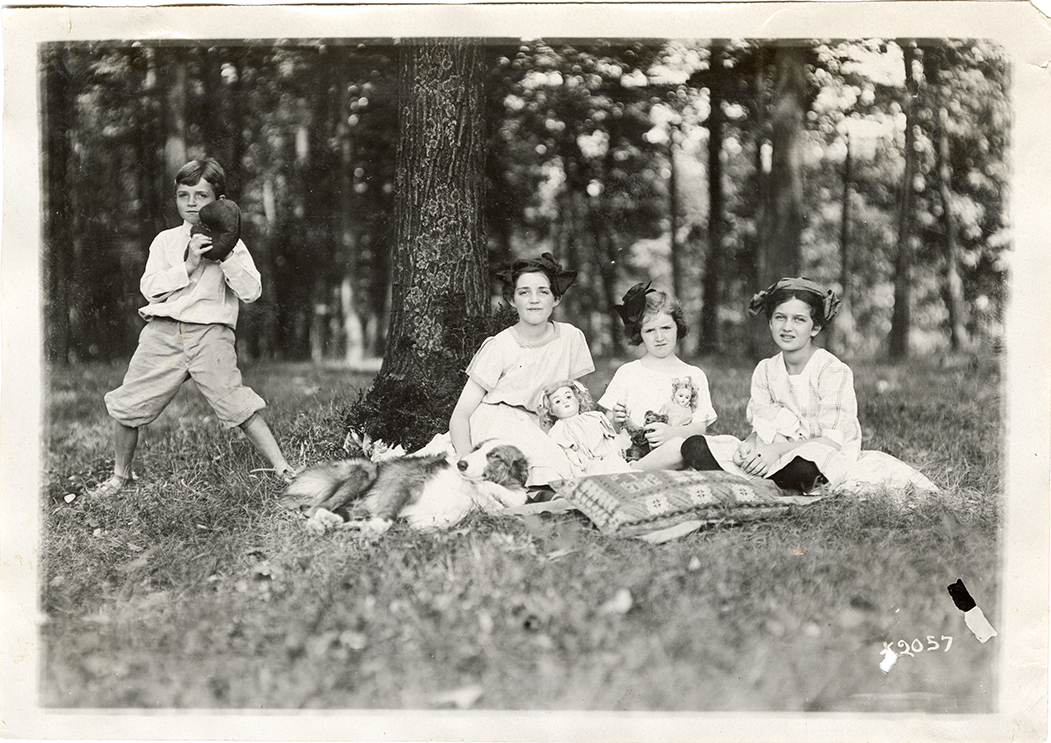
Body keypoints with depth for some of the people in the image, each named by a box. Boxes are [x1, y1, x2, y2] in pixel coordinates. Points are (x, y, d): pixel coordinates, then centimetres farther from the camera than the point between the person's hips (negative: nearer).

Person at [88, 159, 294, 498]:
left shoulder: (231, 244, 8)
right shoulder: (166, 241, 12)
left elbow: (251, 291, -3)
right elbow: (149, 288, 0)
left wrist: (226, 256, -11)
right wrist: (187, 265, -10)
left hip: (209, 334, -2)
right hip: (163, 332, 3)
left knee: (236, 403, -15)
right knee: (127, 406, 3)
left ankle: (283, 470, -11)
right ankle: (120, 476, 25)